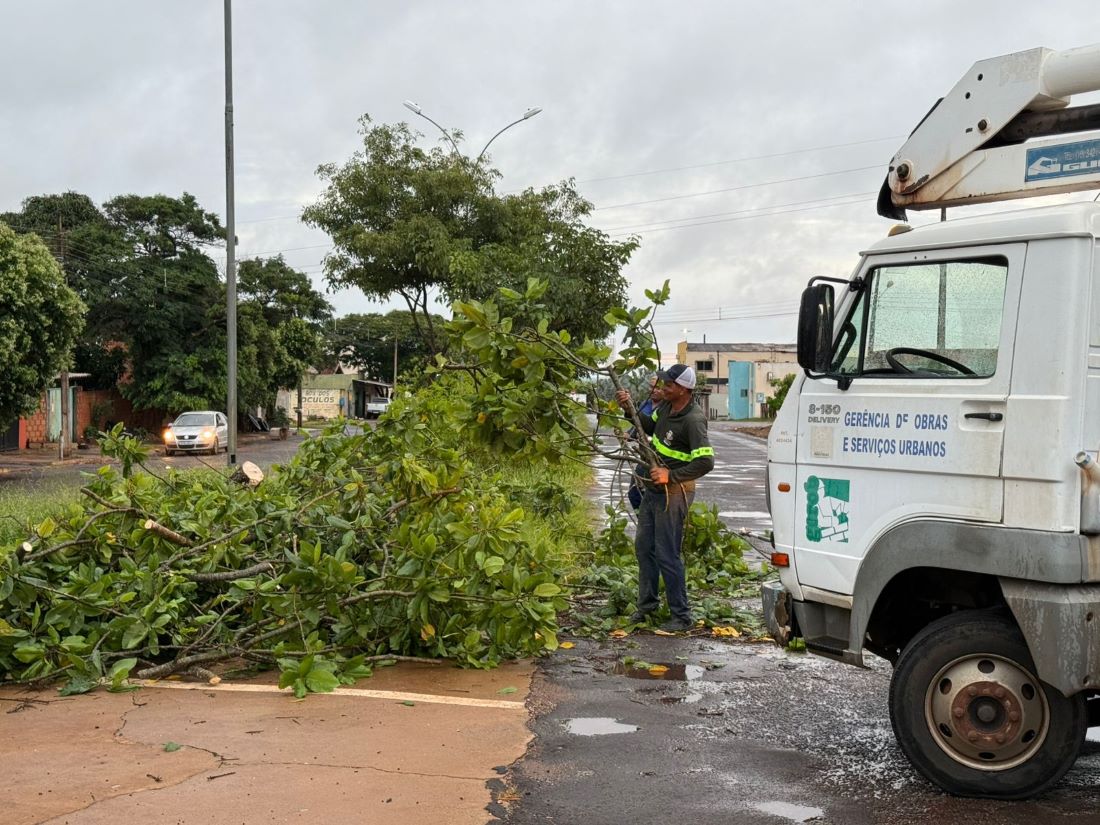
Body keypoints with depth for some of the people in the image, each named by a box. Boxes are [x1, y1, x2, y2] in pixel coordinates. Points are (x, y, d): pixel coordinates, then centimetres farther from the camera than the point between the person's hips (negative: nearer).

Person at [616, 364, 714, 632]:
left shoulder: (693, 420, -24)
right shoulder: (665, 406, 2)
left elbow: (706, 462, -28)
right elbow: (649, 427, 22)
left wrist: (671, 475, -26)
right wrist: (630, 409, 7)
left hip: (673, 493, -9)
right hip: (653, 489, 9)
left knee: (667, 555, -5)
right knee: (644, 547, 18)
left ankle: (681, 616, 7)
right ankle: (647, 603, 34)